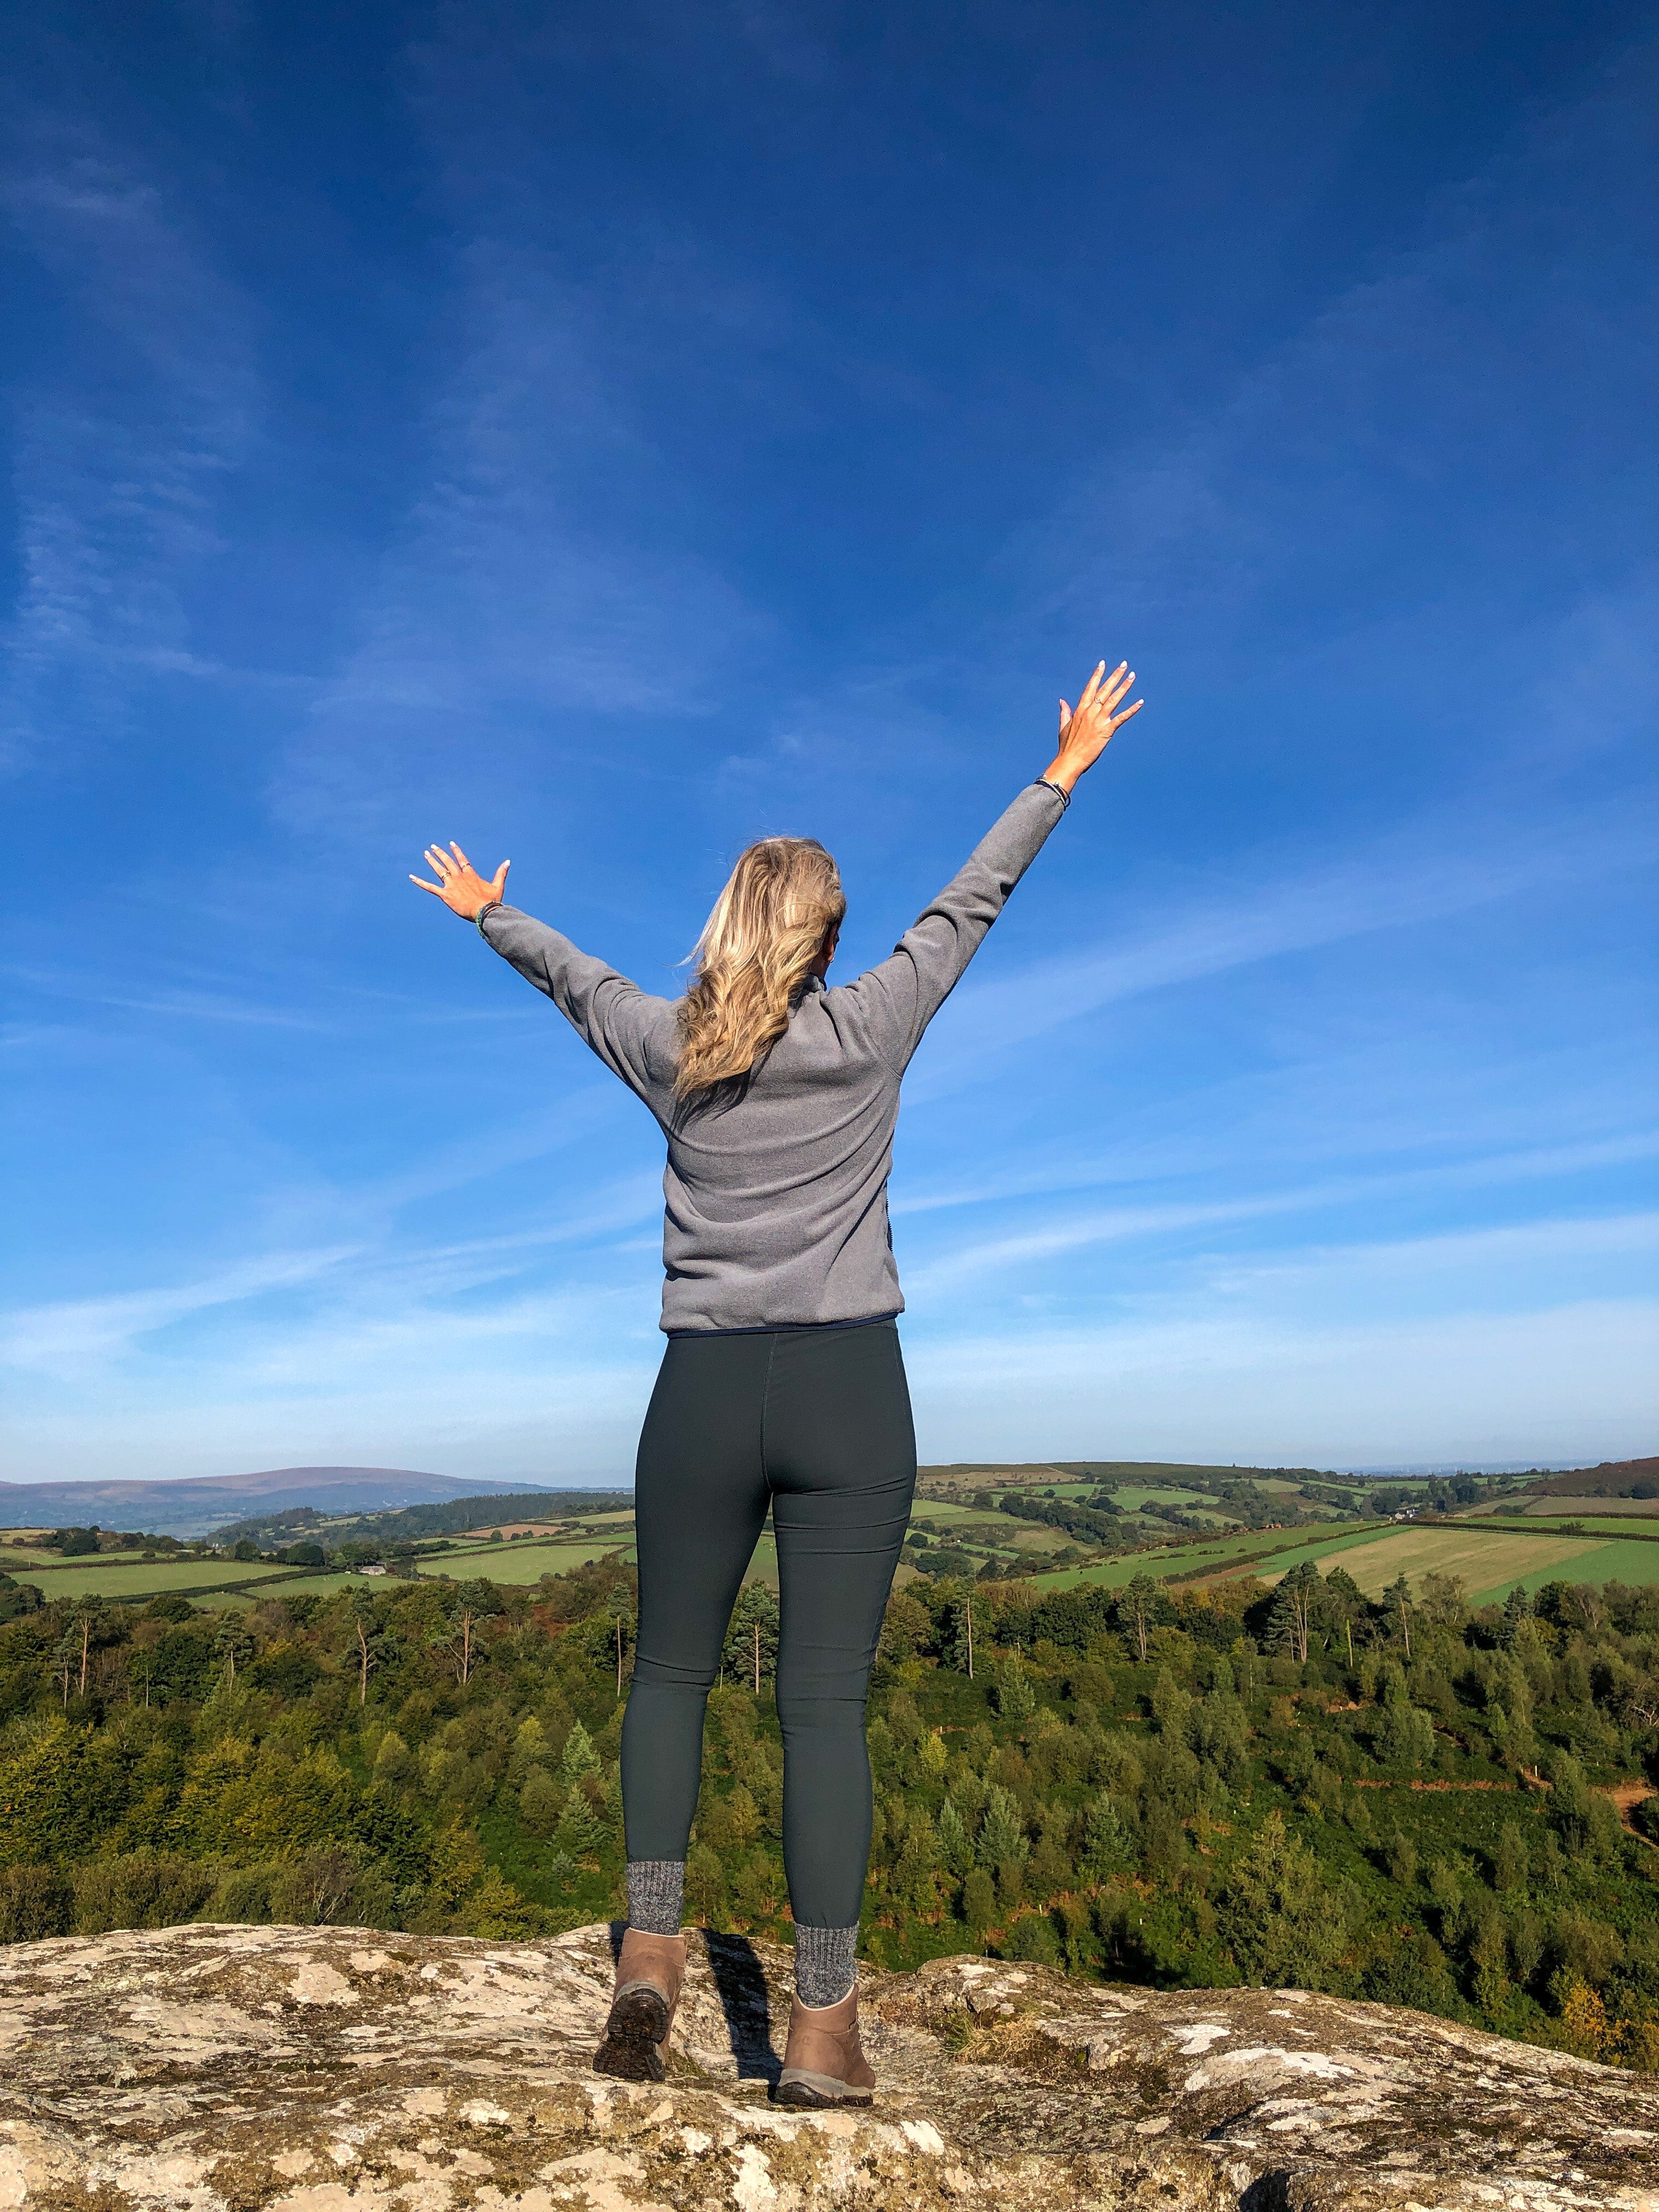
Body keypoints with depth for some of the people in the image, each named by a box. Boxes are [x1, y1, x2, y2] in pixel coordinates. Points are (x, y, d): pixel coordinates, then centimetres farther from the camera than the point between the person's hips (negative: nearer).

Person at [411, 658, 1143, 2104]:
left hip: (704, 1391, 2)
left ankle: (650, 1944, 7)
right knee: (826, 1699, 1)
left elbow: (569, 973, 24)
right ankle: (823, 2024, 4)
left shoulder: (666, 1049, 5)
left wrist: (486, 912, 44)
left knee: (671, 1671, 17)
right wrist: (1066, 773, 22)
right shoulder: (868, 1032, 0)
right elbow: (973, 901, 10)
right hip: (849, 1390, -1)